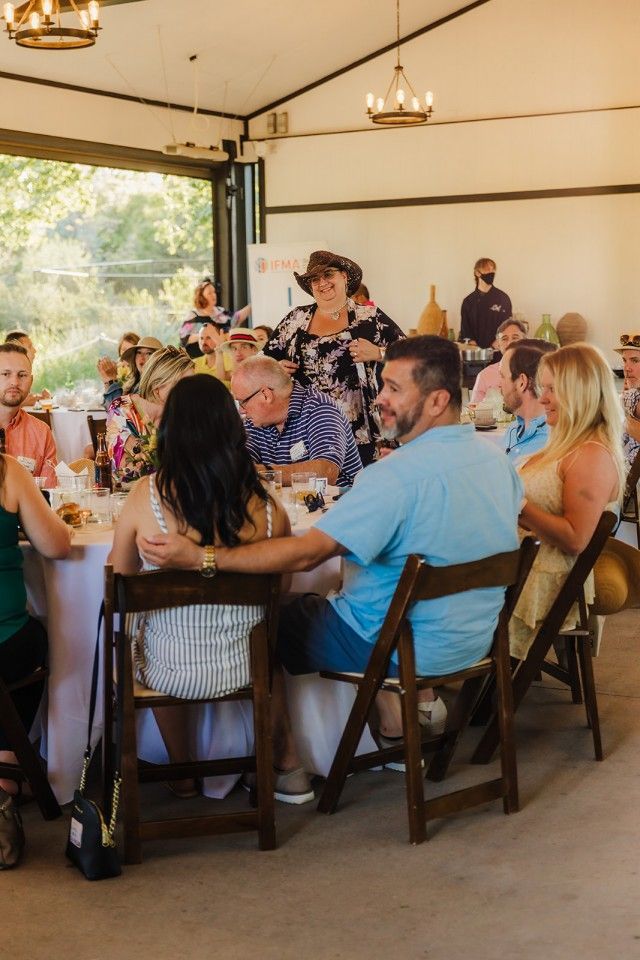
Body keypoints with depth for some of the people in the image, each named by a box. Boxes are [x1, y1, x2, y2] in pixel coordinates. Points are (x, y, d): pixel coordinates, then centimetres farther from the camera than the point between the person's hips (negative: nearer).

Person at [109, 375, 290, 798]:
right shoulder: (266, 506, -16)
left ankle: (183, 773, 50)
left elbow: (121, 579, -3)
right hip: (248, 667, 1)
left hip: (173, 672, -1)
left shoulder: (146, 496, -18)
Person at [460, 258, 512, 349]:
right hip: (476, 349, 1)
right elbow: (465, 331, 10)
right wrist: (470, 341, -8)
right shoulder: (468, 301, 9)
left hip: (497, 348, -1)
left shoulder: (503, 298, 5)